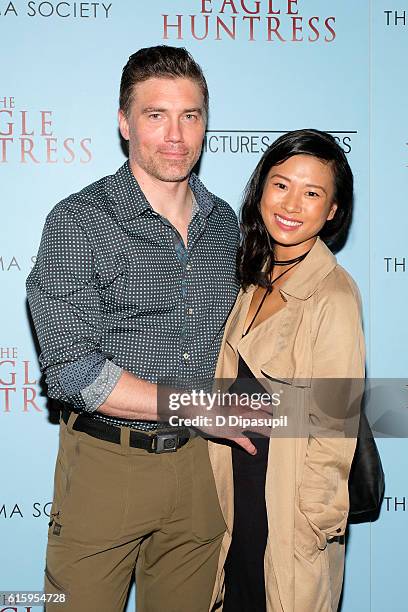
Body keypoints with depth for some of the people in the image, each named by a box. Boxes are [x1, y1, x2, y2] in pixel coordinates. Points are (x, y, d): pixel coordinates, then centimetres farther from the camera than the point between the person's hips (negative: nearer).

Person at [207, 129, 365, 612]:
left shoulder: (334, 296, -21)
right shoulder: (257, 277, 3)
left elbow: (333, 427, -18)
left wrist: (314, 524, -14)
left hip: (290, 491, -7)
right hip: (239, 479, 7)